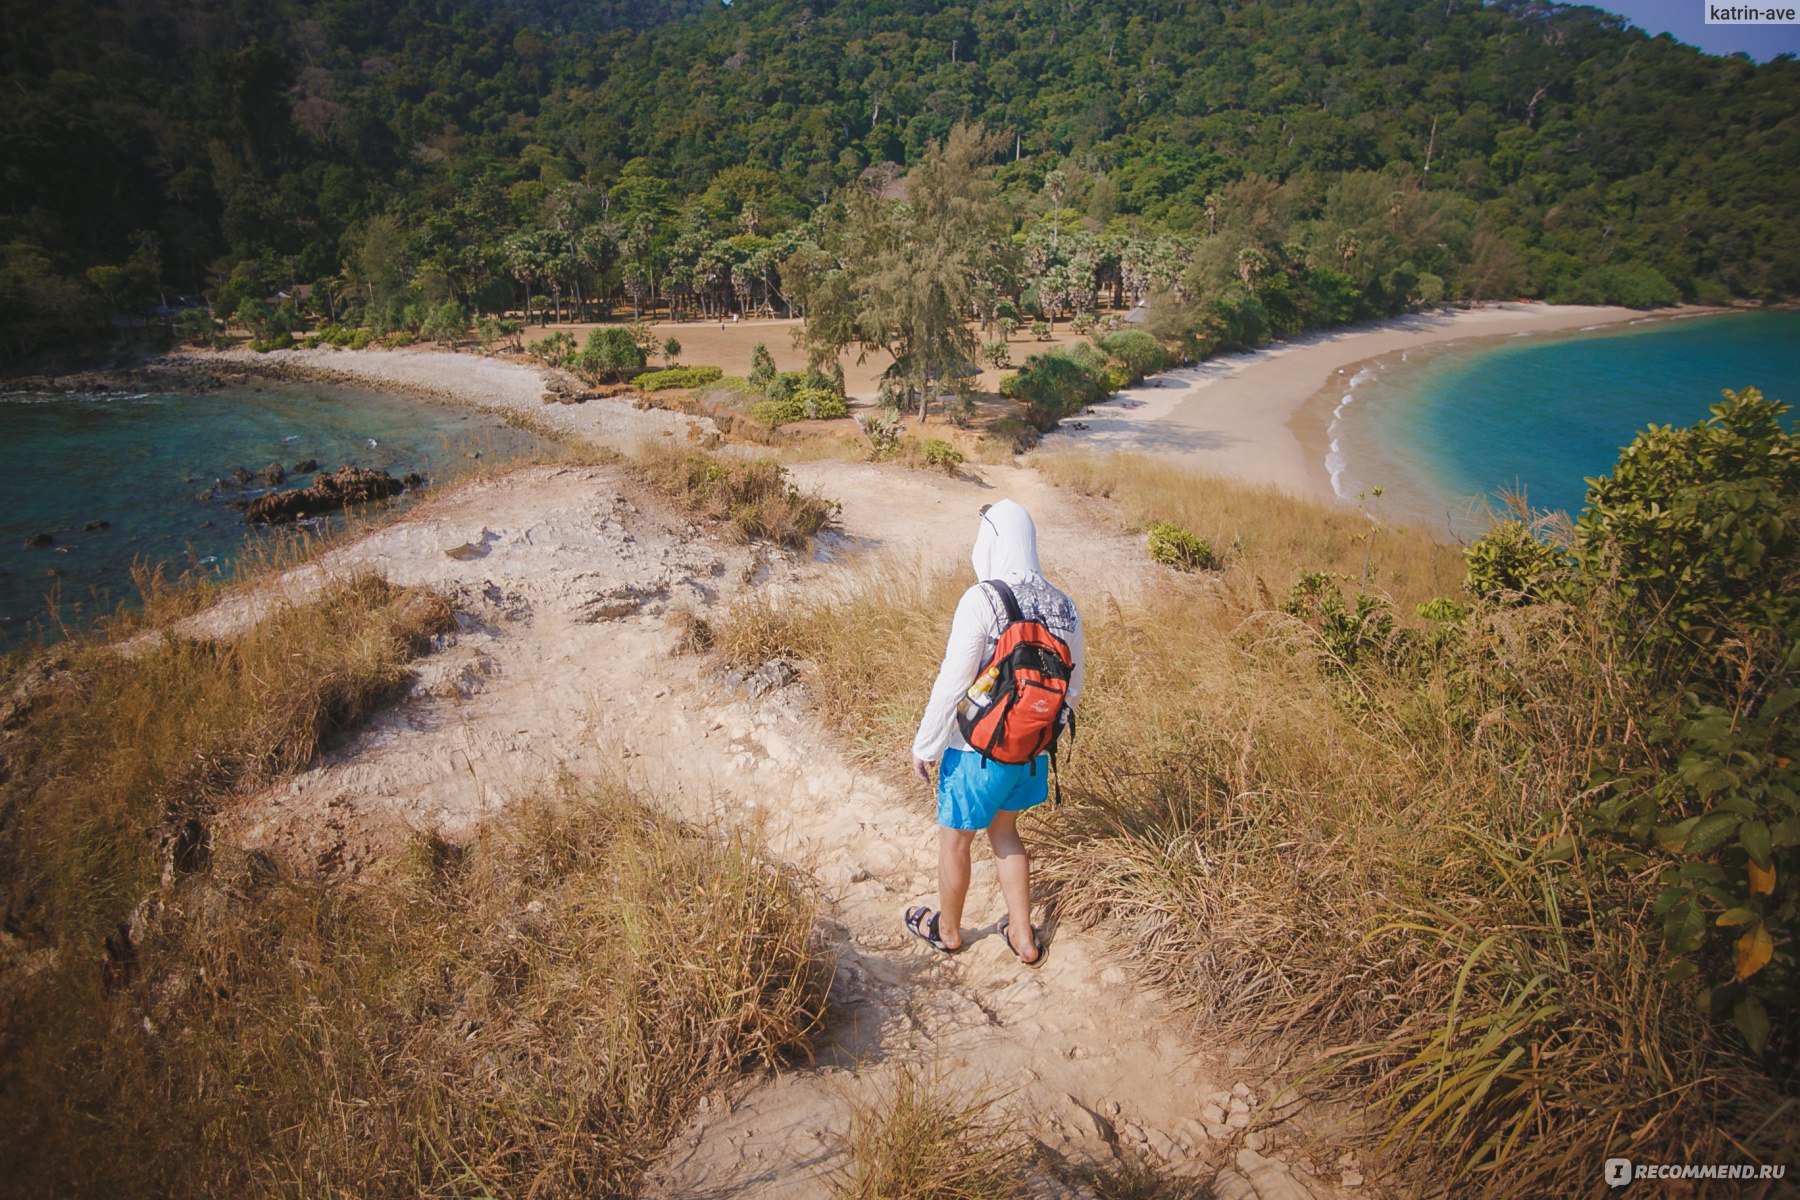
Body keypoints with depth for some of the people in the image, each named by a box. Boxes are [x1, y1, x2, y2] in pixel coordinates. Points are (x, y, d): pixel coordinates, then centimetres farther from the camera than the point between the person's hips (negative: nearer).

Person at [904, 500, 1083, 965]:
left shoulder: (981, 601, -22)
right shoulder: (1063, 606, -4)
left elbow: (951, 684, -20)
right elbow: (1072, 685, 6)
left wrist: (924, 746, -8)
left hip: (978, 751, -6)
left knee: (954, 840, 18)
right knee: (1004, 830, 28)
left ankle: (947, 930, 40)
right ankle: (1023, 937, 36)